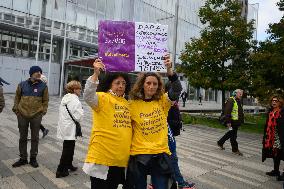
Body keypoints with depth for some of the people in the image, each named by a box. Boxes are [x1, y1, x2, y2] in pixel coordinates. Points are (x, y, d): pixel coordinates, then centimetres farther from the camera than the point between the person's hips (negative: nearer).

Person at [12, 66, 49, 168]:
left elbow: (45, 100, 4)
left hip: (36, 116, -1)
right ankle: (23, 158, 26)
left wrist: (43, 111, -5)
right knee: (23, 138, 12)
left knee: (35, 138, 9)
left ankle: (33, 158, 23)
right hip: (22, 115, 2)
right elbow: (17, 97, 11)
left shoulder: (43, 86, -1)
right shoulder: (22, 84, 3)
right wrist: (16, 109, 2)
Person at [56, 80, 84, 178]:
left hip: (64, 126, 9)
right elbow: (78, 116, -22)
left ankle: (68, 165, 37)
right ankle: (60, 170, 9)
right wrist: (81, 111, -3)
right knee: (68, 149, 2)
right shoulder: (75, 100, -19)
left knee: (68, 148, 22)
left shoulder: (65, 98, 9)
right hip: (70, 129, -9)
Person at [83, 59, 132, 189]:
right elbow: (88, 96, -29)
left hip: (121, 158, 7)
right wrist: (96, 74, -37)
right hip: (102, 156, -6)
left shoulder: (126, 103, 12)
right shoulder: (103, 97, -8)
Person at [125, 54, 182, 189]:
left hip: (161, 154, 1)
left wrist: (169, 70, -32)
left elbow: (177, 90, -18)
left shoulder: (163, 101, -1)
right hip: (139, 155, 0)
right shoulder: (133, 104, -5)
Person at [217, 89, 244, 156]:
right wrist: (228, 122, -24)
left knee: (230, 134, 18)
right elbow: (227, 112, -21)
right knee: (233, 135, -1)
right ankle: (235, 149, 10)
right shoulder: (231, 101, -15)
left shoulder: (239, 101, 16)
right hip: (232, 122, -10)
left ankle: (220, 143, 32)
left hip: (236, 122, 10)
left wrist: (241, 121, 24)